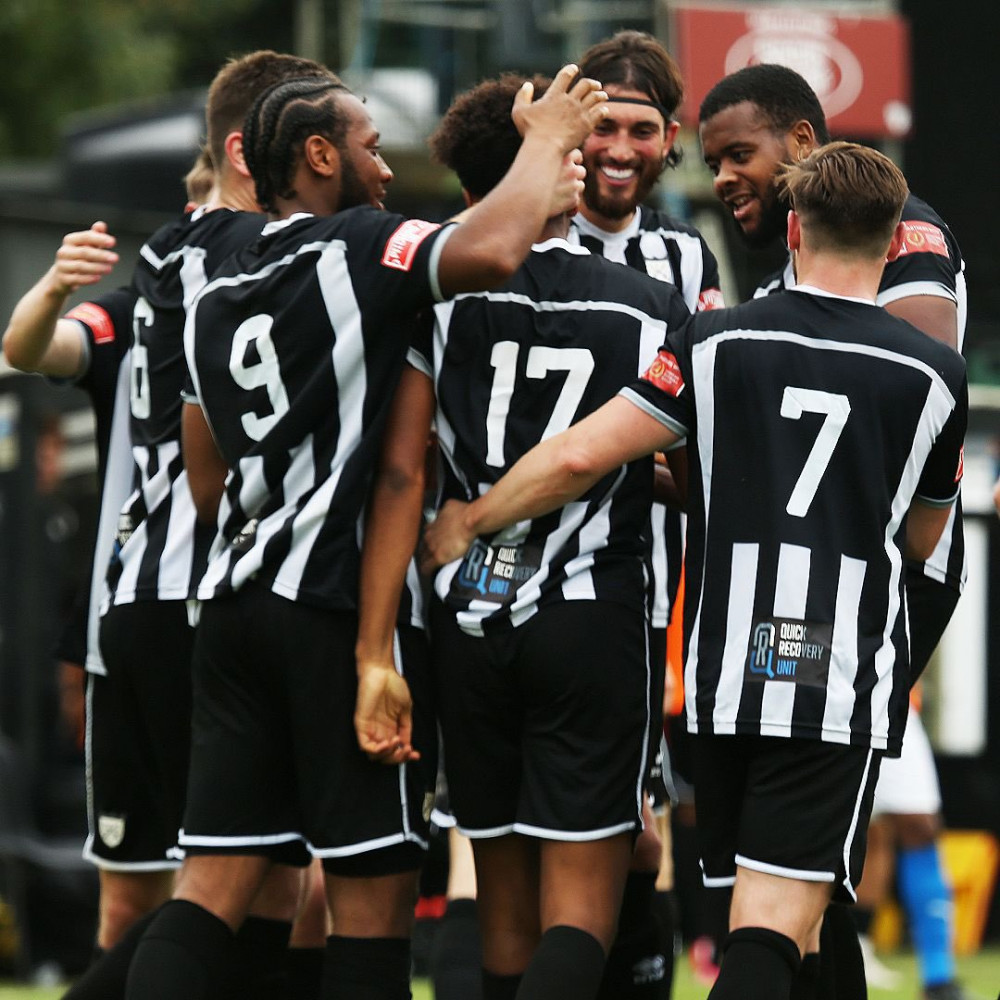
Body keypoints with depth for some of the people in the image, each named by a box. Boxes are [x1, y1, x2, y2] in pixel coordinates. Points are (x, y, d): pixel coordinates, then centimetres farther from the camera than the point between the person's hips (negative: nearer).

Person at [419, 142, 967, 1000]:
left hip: (725, 675, 2)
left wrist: (469, 519, 11)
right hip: (844, 684, -2)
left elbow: (582, 455, -5)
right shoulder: (936, 374, 2)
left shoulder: (716, 342, 1)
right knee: (773, 929, -10)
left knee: (772, 919, 16)